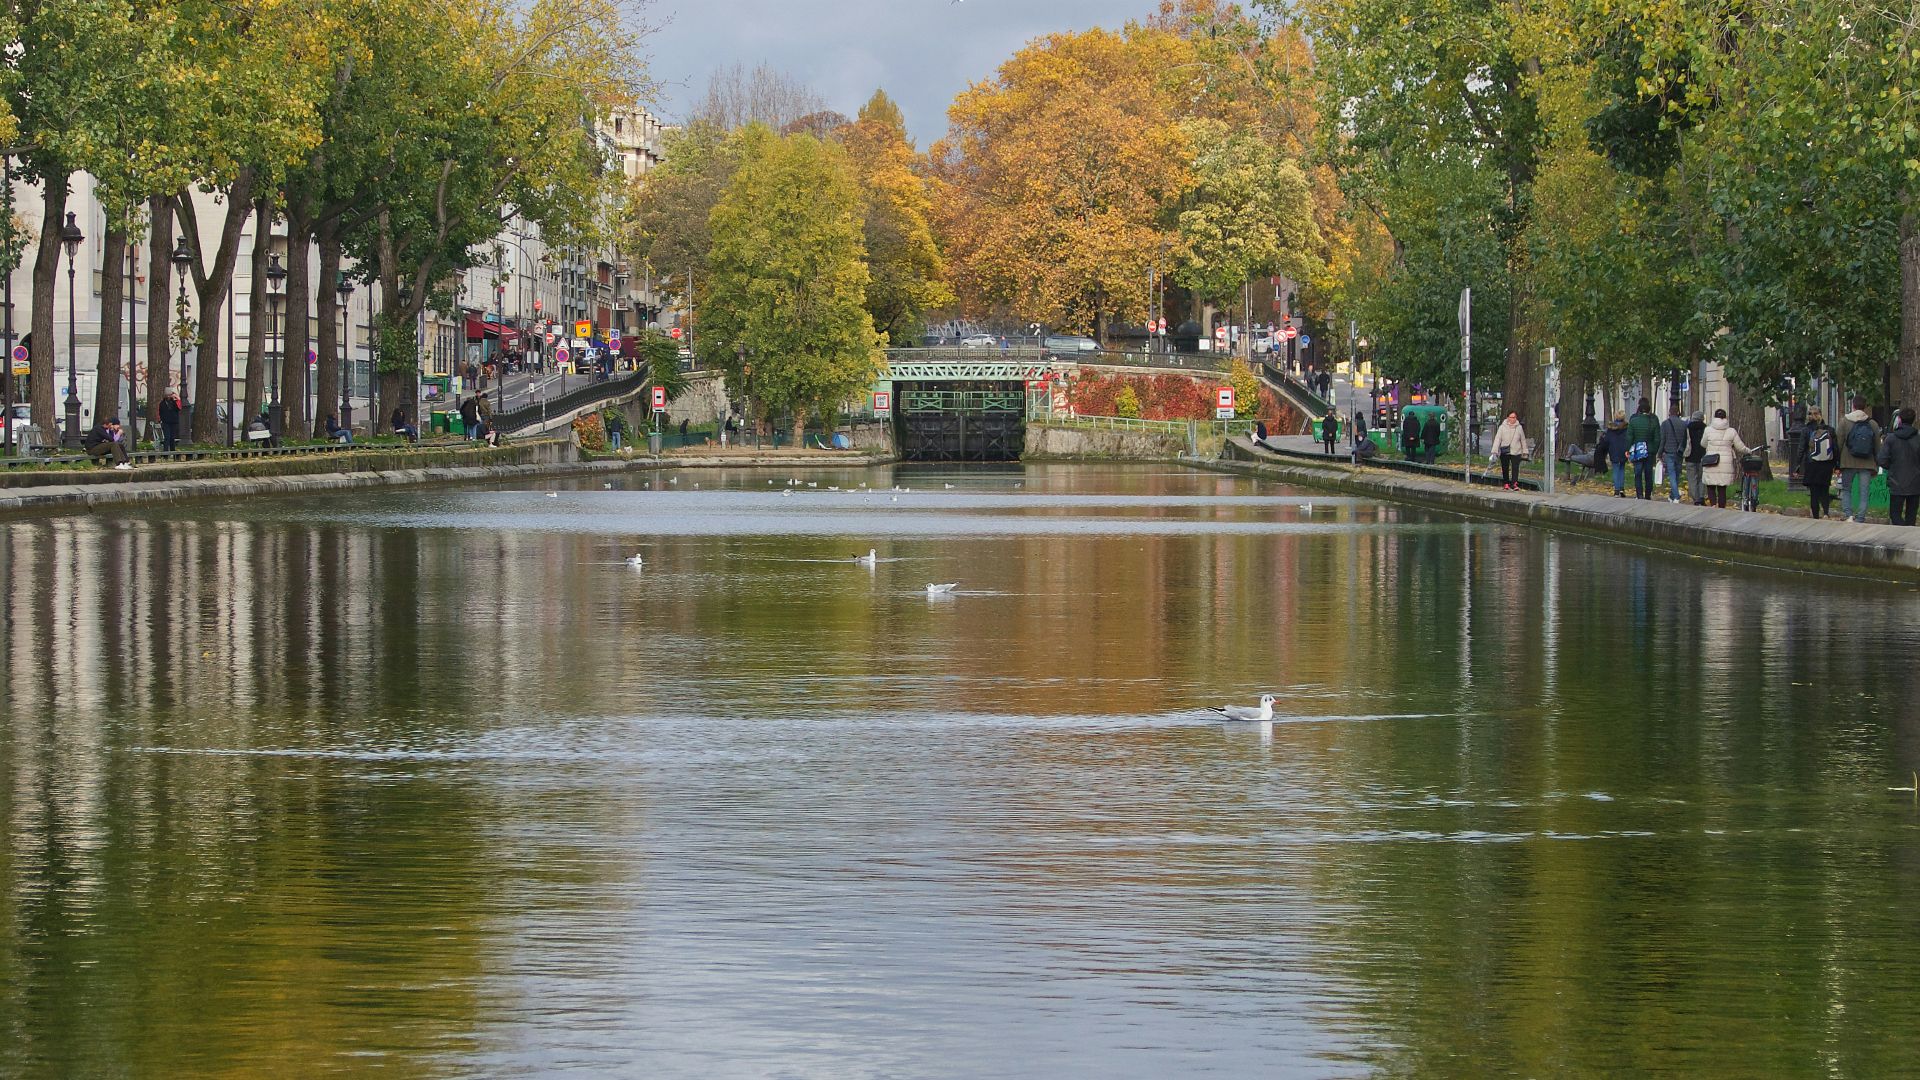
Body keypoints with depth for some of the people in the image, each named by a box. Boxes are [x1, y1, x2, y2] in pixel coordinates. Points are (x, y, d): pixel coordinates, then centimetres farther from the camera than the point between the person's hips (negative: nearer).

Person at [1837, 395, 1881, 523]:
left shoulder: (1844, 422, -3)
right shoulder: (1873, 424, 3)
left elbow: (1839, 444, -2)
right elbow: (1877, 448, 7)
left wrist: (1837, 465, 5)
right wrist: (1876, 467, 16)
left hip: (1848, 463, -1)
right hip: (1867, 465, 1)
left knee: (1846, 490, 12)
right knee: (1863, 494, 5)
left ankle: (1848, 514, -7)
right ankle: (1860, 520, 0)